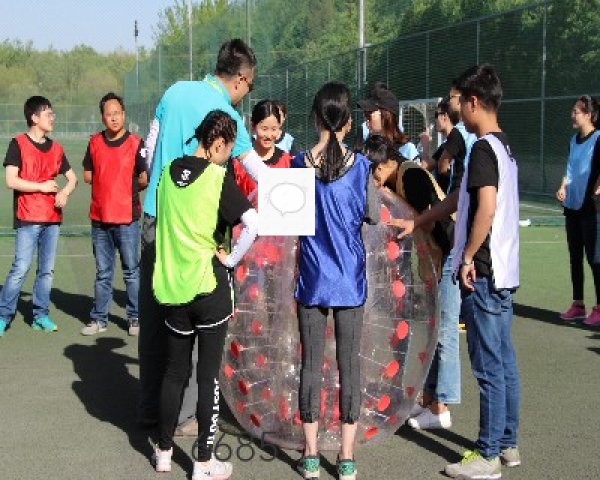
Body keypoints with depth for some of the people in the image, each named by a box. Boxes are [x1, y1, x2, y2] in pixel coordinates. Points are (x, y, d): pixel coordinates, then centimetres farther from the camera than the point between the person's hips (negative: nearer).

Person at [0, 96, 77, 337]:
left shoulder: (56, 148, 13)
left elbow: (72, 178, 20)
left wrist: (65, 192, -1)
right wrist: (42, 186, -9)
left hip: (52, 218, 6)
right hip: (28, 219, -6)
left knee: (47, 270, 8)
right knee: (21, 269, -9)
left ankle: (40, 315, 16)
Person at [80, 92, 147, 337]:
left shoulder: (136, 143, -6)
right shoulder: (95, 142, 6)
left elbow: (145, 179, -7)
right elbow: (88, 175, 14)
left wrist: (127, 188, 2)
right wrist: (109, 184, 5)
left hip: (127, 218, -4)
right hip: (100, 217, 4)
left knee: (131, 271, 4)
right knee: (102, 272, 14)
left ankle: (134, 318, 13)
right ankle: (99, 318, 21)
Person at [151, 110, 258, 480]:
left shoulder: (170, 172, 4)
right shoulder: (219, 178, -13)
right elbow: (254, 226, -24)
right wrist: (231, 259, -11)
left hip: (171, 285, 5)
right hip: (210, 286, -5)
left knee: (175, 371, 18)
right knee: (209, 374, 5)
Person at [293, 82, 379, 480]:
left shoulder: (301, 163, -6)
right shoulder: (361, 165, -7)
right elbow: (374, 215, 1)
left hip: (312, 279, 1)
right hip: (350, 281, 0)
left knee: (311, 364, 8)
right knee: (350, 364, 7)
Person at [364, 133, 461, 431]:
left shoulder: (411, 175, -18)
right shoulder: (397, 180, 10)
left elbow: (432, 218, -22)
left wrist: (439, 265, -21)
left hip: (449, 253, -10)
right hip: (438, 255, 10)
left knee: (444, 332, -5)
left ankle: (441, 409, 1)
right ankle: (428, 399, 22)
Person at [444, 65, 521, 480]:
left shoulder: (483, 148, -15)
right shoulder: (505, 147, 15)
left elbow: (486, 208, -25)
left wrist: (468, 257, -16)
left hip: (484, 272, -9)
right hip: (504, 271, 10)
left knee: (489, 368, -3)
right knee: (504, 363, 14)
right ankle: (508, 445, 23)